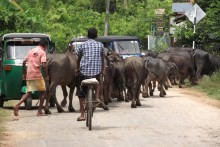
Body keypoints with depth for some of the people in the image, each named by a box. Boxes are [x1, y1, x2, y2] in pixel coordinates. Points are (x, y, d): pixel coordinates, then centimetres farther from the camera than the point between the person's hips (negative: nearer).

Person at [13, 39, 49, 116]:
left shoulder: (31, 51, 16)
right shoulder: (42, 52, -3)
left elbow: (24, 62, 14)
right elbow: (43, 65, -14)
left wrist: (24, 74, 21)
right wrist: (46, 75, -5)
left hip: (29, 75, 6)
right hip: (37, 75, -6)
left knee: (28, 93, 11)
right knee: (43, 92, 9)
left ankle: (17, 105, -11)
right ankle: (39, 111, 5)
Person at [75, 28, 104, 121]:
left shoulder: (83, 45, 4)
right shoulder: (100, 45, 6)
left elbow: (79, 58, 13)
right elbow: (102, 59, 13)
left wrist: (78, 69, 27)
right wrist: (102, 69, 27)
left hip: (84, 71, -1)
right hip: (96, 71, 1)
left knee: (82, 92, 9)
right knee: (98, 82, 36)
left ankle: (82, 115, 6)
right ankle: (97, 98, 13)